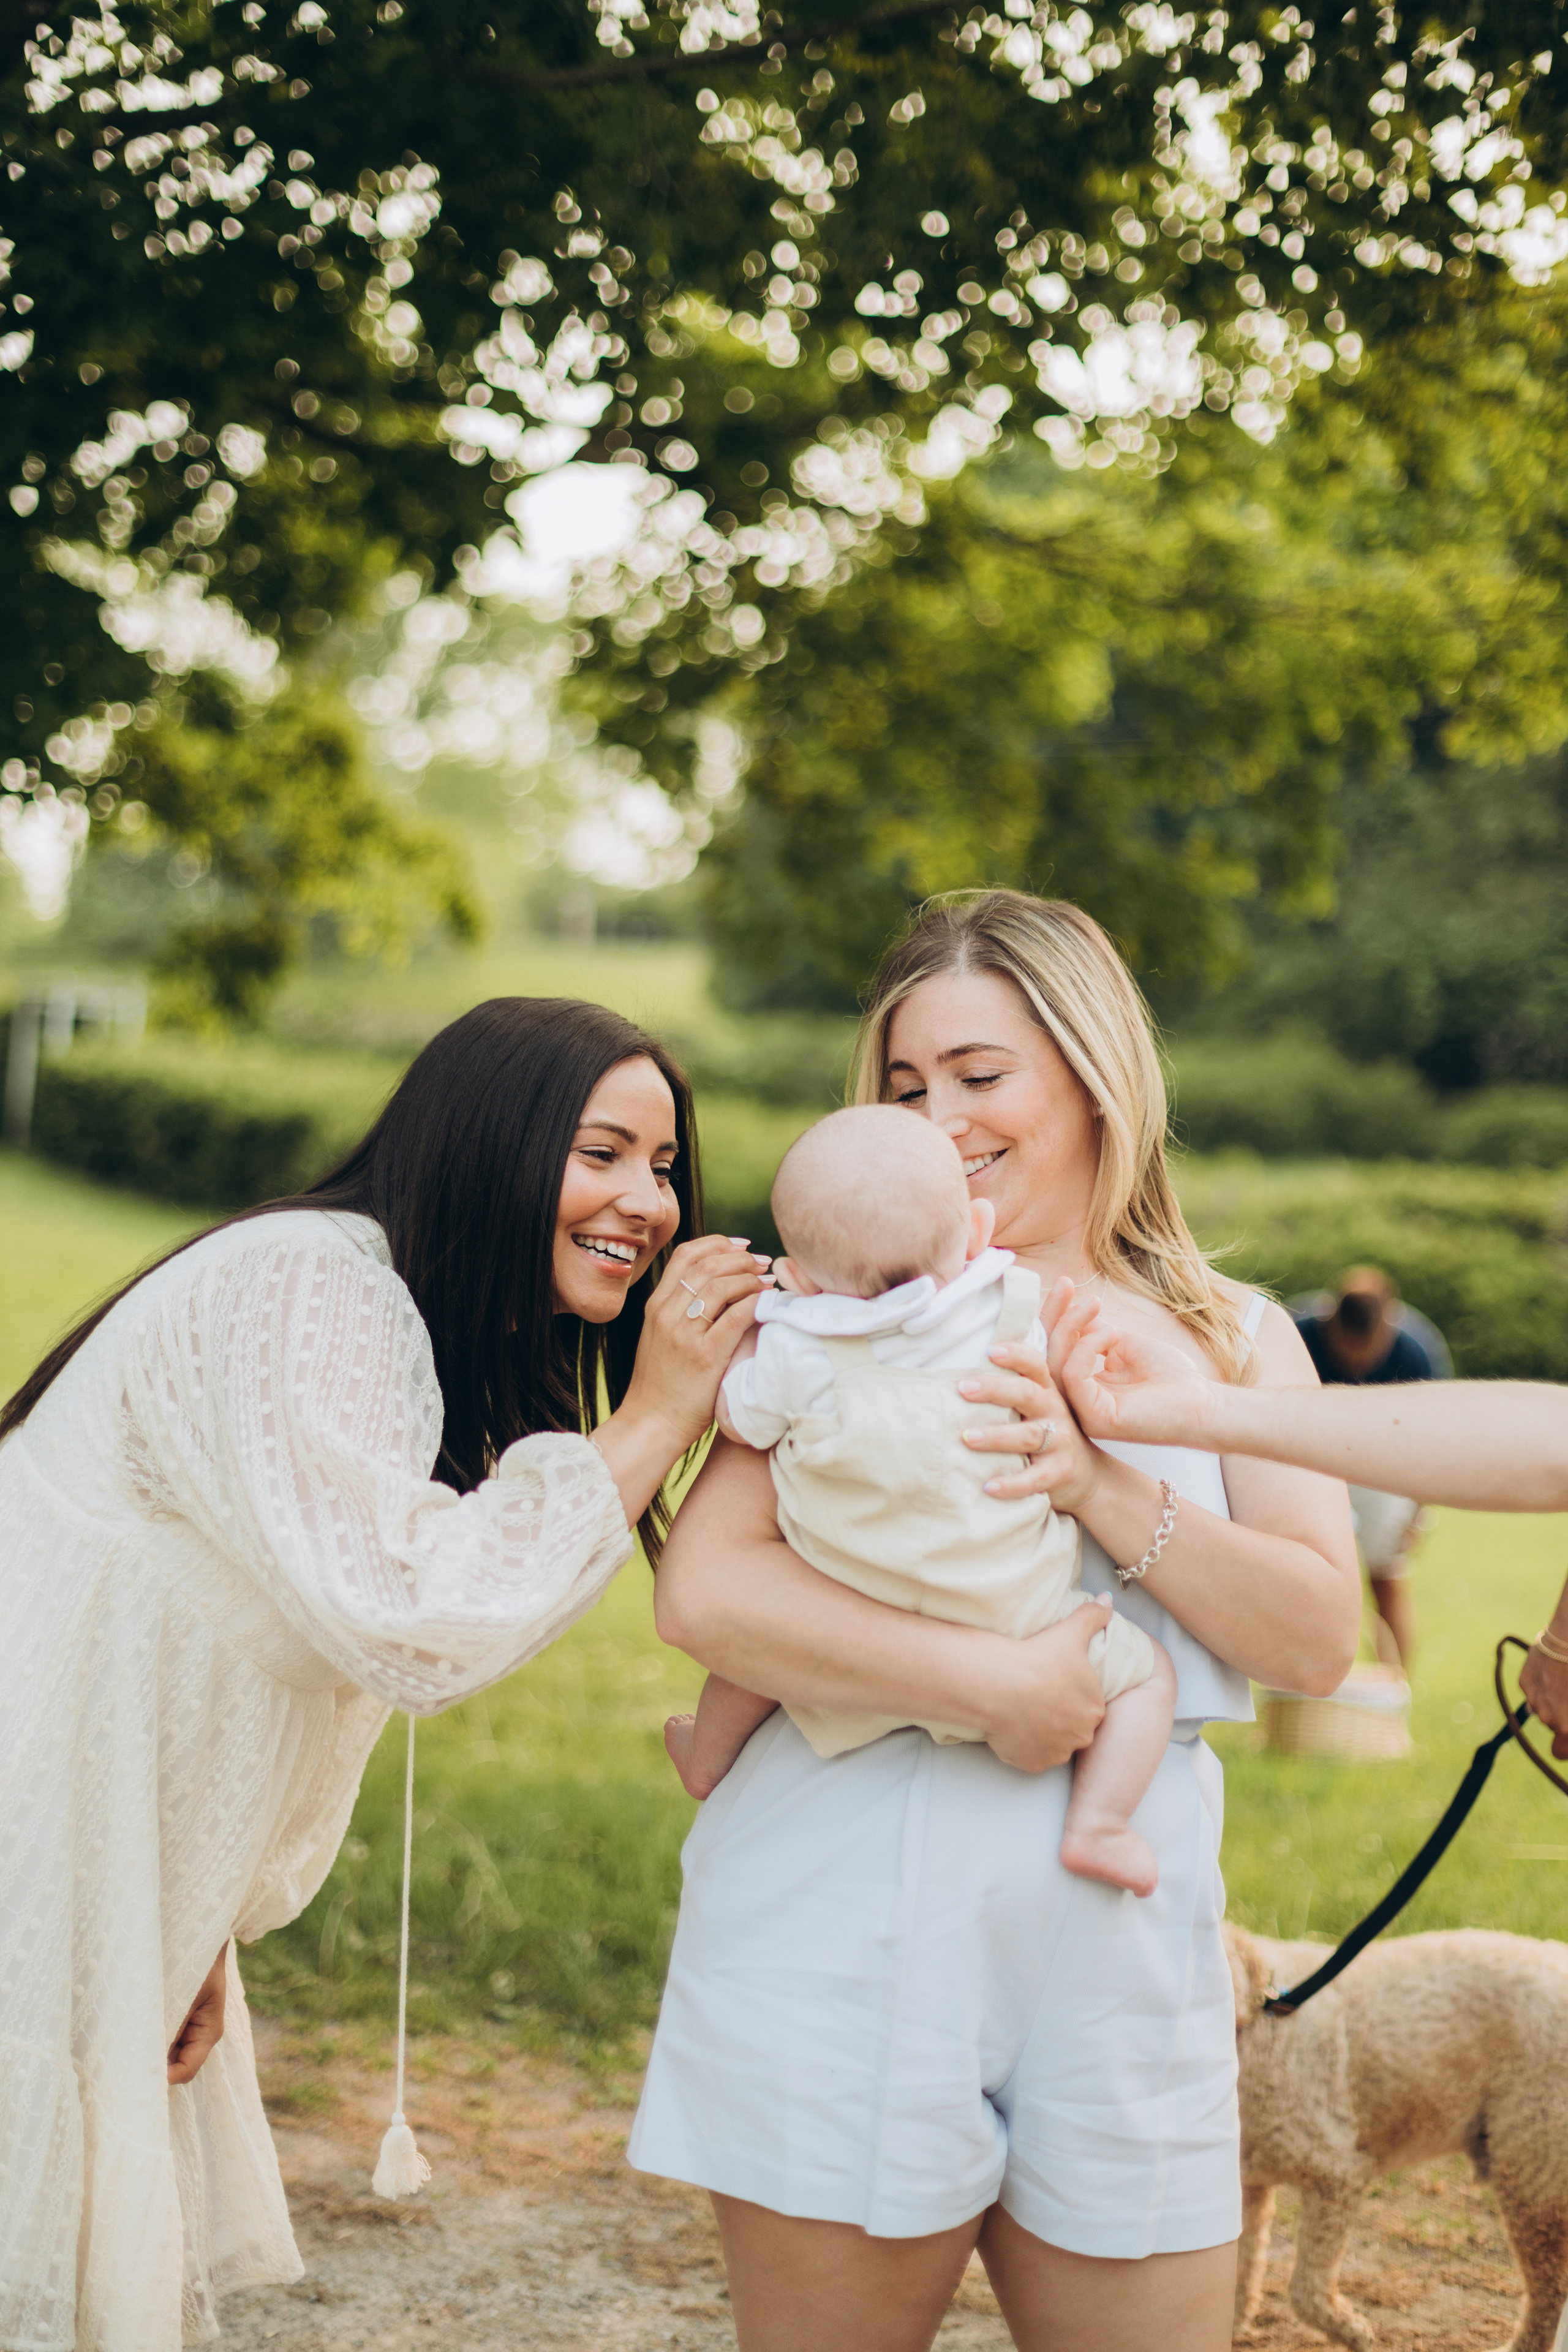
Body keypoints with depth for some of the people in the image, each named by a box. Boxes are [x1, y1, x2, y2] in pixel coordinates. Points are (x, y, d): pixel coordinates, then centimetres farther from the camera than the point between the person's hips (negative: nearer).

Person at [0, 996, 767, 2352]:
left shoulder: (462, 1361, 12)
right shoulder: (301, 1290, -20)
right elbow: (405, 1615, -29)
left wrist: (200, 1935, 7)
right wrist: (655, 1419, -23)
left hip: (119, 1897, 9)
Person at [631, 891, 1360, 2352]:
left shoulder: (1233, 1341, 11)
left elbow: (1318, 1642, 1)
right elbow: (702, 1593, -10)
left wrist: (1098, 1483, -12)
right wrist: (992, 1687, -18)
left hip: (1119, 1936, 3)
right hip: (848, 1917, -2)